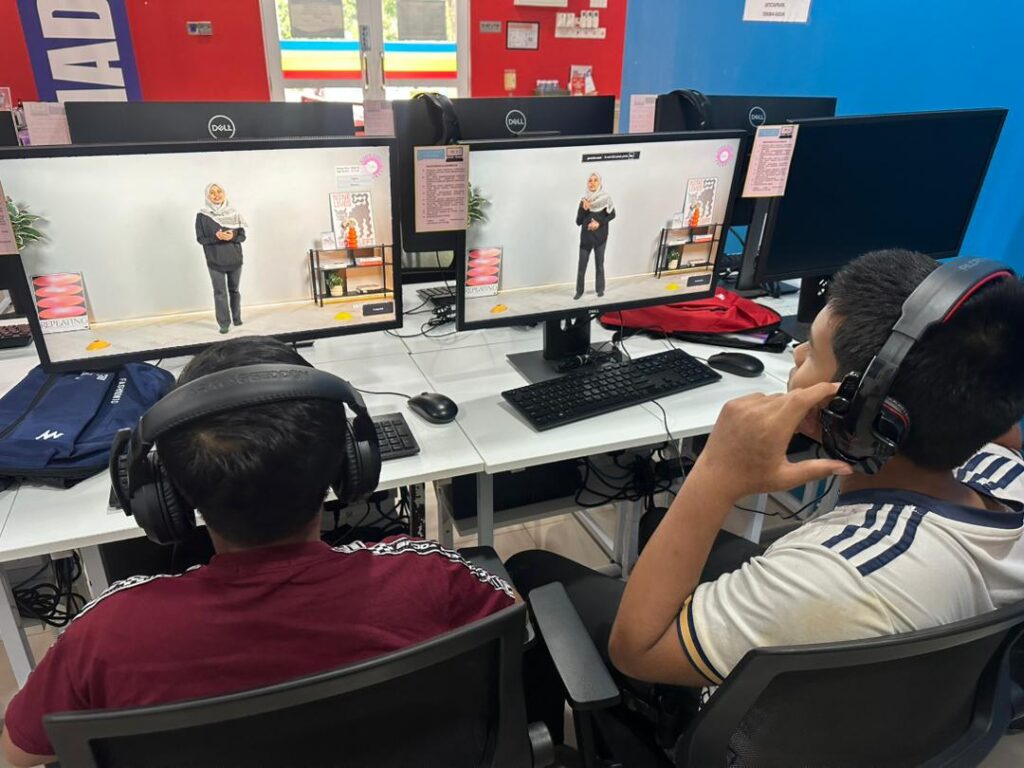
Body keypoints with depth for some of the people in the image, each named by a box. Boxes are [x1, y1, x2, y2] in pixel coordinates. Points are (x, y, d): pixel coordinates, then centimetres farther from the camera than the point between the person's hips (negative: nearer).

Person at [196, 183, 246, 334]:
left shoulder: (233, 213, 0)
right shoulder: (202, 215, -4)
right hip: (215, 261, -2)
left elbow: (242, 236, 2)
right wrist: (216, 237, -22)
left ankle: (237, 318, 30)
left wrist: (232, 236, -20)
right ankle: (224, 323, 5)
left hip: (234, 259, 2)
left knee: (234, 290, 15)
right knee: (220, 292, 0)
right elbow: (200, 238, -4)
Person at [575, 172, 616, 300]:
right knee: (582, 265, 0)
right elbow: (578, 221, -3)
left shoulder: (606, 198, -5)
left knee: (599, 264, 8)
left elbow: (612, 214, 2)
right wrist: (584, 209, -18)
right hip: (586, 237, 1)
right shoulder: (584, 200, -2)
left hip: (600, 237, -1)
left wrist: (599, 223, -11)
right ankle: (579, 290, 10)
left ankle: (600, 289, 20)